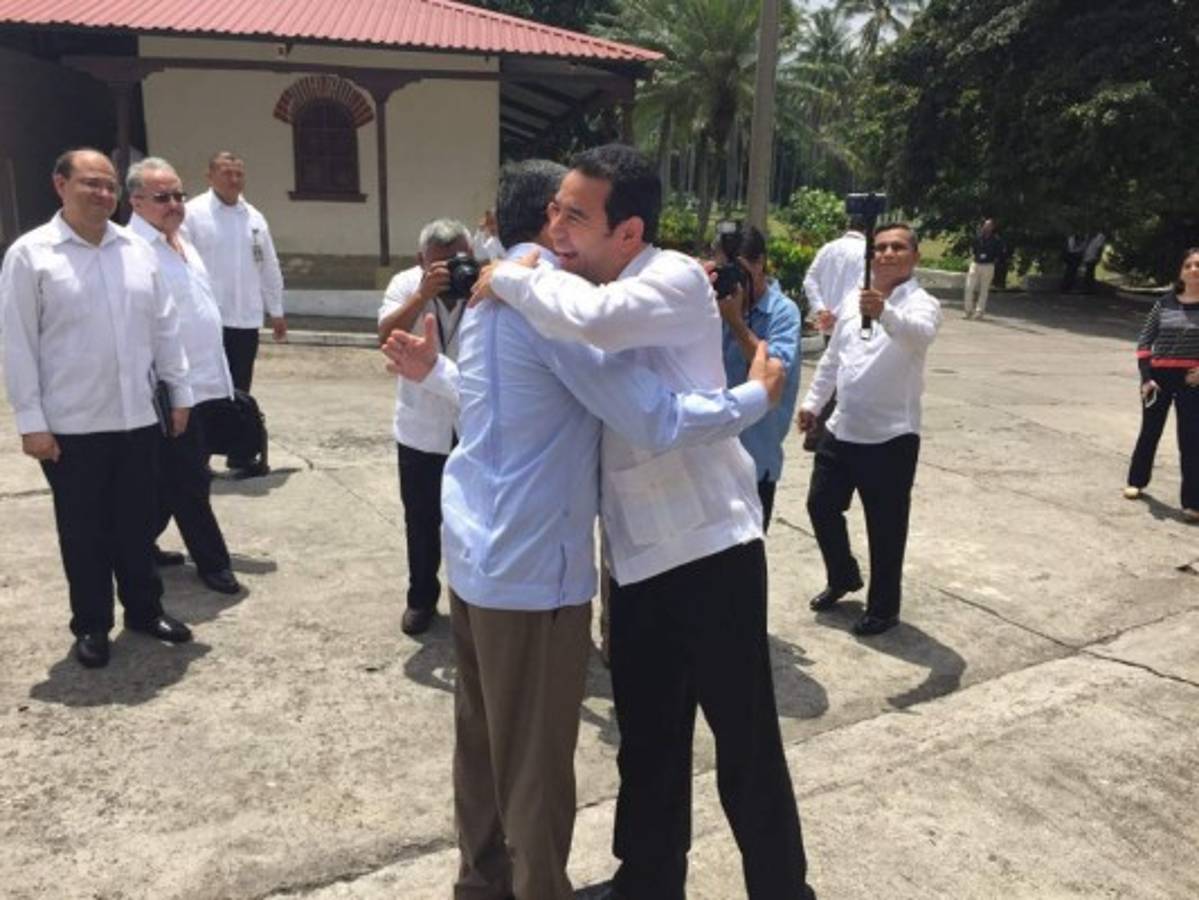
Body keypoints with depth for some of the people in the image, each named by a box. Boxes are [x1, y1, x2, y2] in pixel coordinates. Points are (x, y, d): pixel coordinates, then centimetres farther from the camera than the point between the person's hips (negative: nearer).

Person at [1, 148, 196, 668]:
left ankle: (144, 609, 31)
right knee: (84, 530, 9)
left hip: (137, 418, 4)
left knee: (137, 522, 15)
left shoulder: (138, 251, 7)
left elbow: (165, 328, 10)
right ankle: (91, 626, 25)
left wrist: (180, 392, 10)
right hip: (72, 425, -3)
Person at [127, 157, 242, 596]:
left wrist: (219, 375, 21)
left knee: (173, 479, 19)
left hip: (203, 383, 9)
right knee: (190, 482, 4)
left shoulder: (182, 244, 14)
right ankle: (212, 561, 17)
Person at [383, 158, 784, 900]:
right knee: (537, 761, 7)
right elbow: (655, 422, -23)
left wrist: (437, 371, 38)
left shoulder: (493, 293, 12)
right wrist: (755, 396, -9)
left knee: (484, 736, 23)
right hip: (533, 564, -10)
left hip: (477, 550, 10)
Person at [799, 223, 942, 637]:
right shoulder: (853, 300, 9)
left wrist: (885, 313, -56)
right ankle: (843, 576, 41)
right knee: (821, 505, 17)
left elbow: (919, 335, -37)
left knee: (885, 528, 6)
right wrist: (812, 401, 16)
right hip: (841, 431, 7)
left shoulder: (921, 304, -12)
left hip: (891, 437, -6)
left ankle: (883, 608, 25)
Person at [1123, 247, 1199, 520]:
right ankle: (1137, 480, 36)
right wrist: (1146, 377, -7)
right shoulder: (1165, 304, 0)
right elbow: (1144, 342, 3)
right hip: (1160, 375, 2)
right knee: (1150, 431, 15)